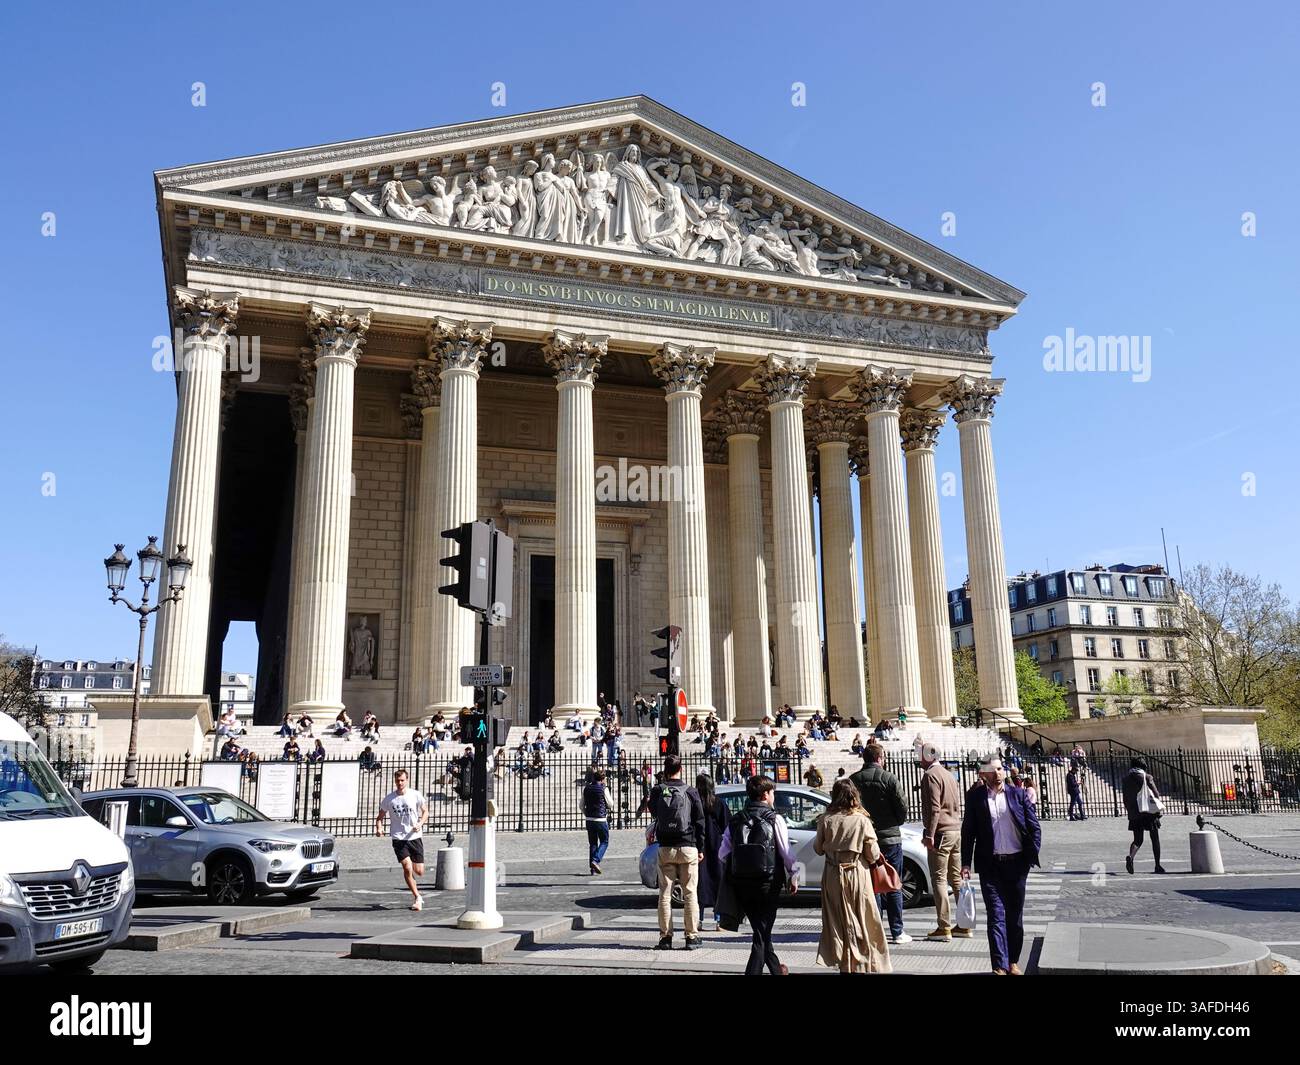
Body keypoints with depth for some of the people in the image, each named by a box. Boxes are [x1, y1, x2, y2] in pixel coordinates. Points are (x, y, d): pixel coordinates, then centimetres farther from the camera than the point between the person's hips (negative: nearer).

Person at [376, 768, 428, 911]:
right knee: (407, 867, -17)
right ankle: (417, 897, 1)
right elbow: (380, 816, 10)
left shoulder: (415, 795, -2)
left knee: (419, 871, 2)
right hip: (398, 838, -1)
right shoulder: (388, 798, 0)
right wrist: (379, 828, -10)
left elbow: (425, 811, 8)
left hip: (415, 836, 1)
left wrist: (420, 824, -11)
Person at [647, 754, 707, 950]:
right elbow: (700, 822, 1)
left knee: (665, 894, 6)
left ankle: (665, 936, 6)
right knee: (690, 893, 5)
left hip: (665, 849, 1)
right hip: (688, 848, -1)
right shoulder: (691, 792, -4)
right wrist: (700, 847, 8)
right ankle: (692, 936, 5)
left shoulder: (657, 791, -3)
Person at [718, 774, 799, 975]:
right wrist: (793, 877, 5)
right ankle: (753, 971, -7)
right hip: (768, 881, -4)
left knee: (760, 929, 20)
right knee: (762, 933, 3)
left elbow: (722, 854, 1)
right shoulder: (774, 819, -7)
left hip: (741, 883, 4)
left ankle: (776, 969, 37)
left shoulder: (735, 821, 3)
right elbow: (787, 853, -9)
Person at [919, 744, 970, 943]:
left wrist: (930, 834, -19)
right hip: (956, 830, 9)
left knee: (939, 879, -6)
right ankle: (964, 925, 16)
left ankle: (944, 928, -7)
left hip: (941, 832, -9)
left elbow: (934, 807, -18)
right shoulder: (949, 775, 18)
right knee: (956, 878, 13)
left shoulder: (931, 775, -10)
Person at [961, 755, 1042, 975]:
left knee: (1015, 915, 11)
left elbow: (1034, 827, 5)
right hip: (990, 864, -1)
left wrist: (1032, 855, -5)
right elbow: (968, 831, 2)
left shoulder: (1018, 794, 3)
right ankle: (1000, 965, -4)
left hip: (1016, 862, 2)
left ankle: (1013, 961, 23)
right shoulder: (975, 797, 0)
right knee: (996, 915, -4)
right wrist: (966, 863, -3)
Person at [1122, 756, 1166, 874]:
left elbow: (1125, 798, 7)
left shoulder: (1125, 779, 7)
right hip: (1150, 811, -3)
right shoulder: (1146, 777, -3)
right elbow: (1156, 794, -6)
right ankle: (1158, 865, 15)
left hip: (1134, 813, 3)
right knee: (1155, 839, 11)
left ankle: (1130, 856, -20)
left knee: (1137, 840, 8)